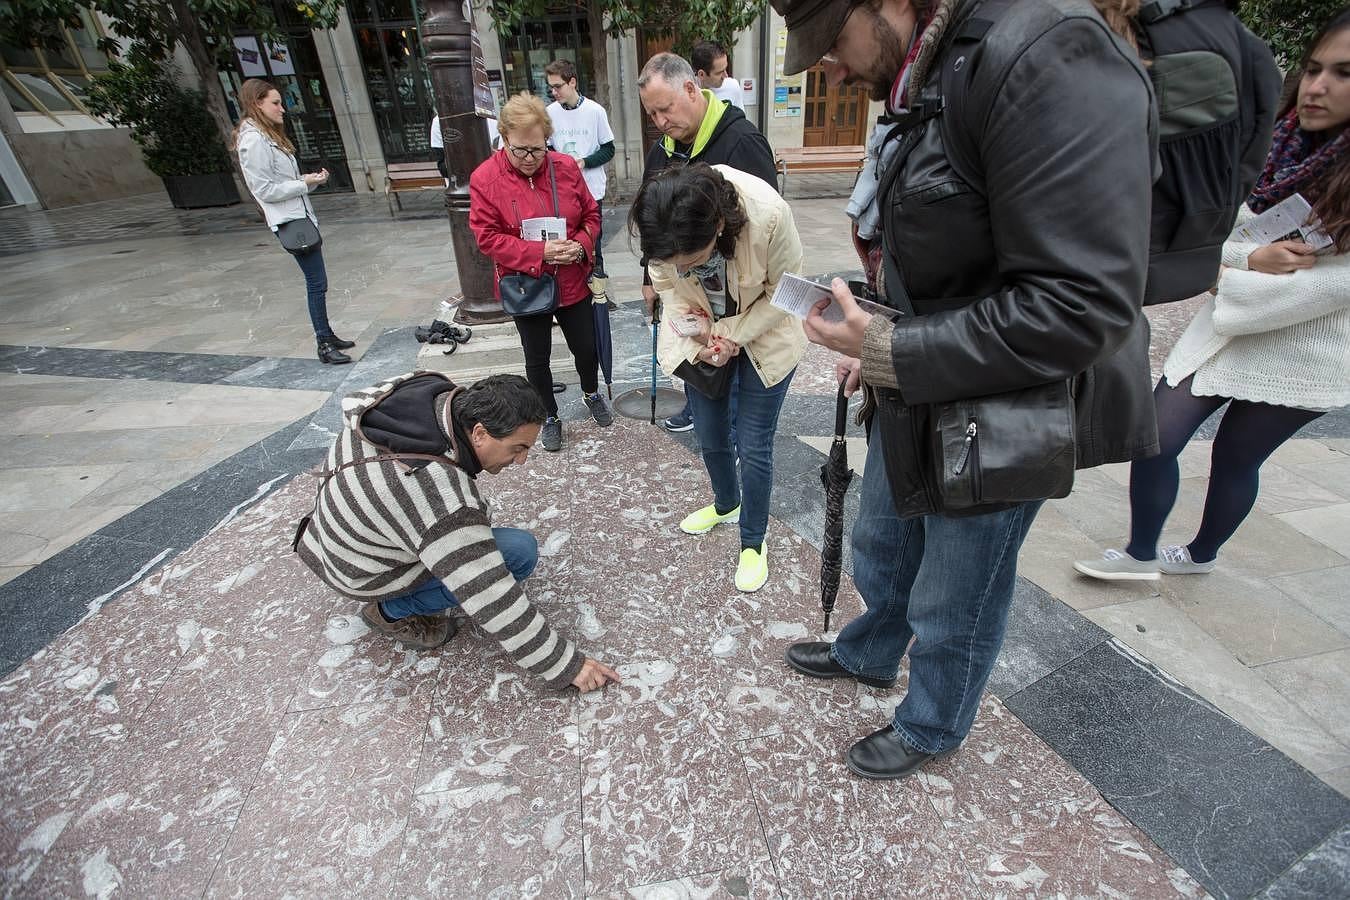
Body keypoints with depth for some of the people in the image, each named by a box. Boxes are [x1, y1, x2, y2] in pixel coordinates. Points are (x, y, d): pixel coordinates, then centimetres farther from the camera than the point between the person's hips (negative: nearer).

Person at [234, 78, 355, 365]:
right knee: (317, 283, -9)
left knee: (316, 282, 11)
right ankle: (324, 346, -4)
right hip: (290, 221, -10)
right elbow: (265, 189, -16)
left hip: (301, 216, 10)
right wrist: (305, 183, -13)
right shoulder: (254, 140, -12)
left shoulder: (269, 135, 18)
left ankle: (327, 336, 19)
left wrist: (310, 178, 5)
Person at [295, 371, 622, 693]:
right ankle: (394, 611, 0)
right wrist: (566, 664, -25)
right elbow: (494, 601, -35)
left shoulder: (433, 389, -17)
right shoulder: (444, 502, -41)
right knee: (520, 551, -19)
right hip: (361, 572, -8)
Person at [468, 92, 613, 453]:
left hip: (572, 283, 2)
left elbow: (591, 214, 6)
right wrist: (540, 252, -23)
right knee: (537, 358, 11)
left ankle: (592, 394, 46)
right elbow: (487, 237, -13)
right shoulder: (485, 178, -11)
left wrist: (582, 244, -15)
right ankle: (550, 417, 33)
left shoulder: (566, 167, -3)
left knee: (586, 347, 14)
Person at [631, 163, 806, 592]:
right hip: (702, 336, 3)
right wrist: (697, 340, -19)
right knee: (710, 438, 13)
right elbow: (669, 288, -7)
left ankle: (753, 542, 23)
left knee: (753, 445, 0)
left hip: (763, 336, -3)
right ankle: (726, 504, 45)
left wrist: (733, 335, -22)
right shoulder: (657, 227, -26)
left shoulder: (768, 214, -36)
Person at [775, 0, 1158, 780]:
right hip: (918, 394, 9)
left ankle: (932, 730, 43)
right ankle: (867, 655, 55)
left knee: (952, 604, 13)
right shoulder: (932, 79, 7)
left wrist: (889, 352, -24)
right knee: (880, 543, 26)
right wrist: (880, 346, 4)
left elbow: (1084, 305, -27)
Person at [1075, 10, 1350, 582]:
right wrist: (1252, 261, -19)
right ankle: (1141, 555, 22)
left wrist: (1230, 281, -11)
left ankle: (1201, 554, 31)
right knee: (1154, 440, 1)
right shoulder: (1275, 150, 3)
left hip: (1302, 355, -4)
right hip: (1226, 328, 5)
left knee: (1235, 458, 7)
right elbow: (1213, 239, 1)